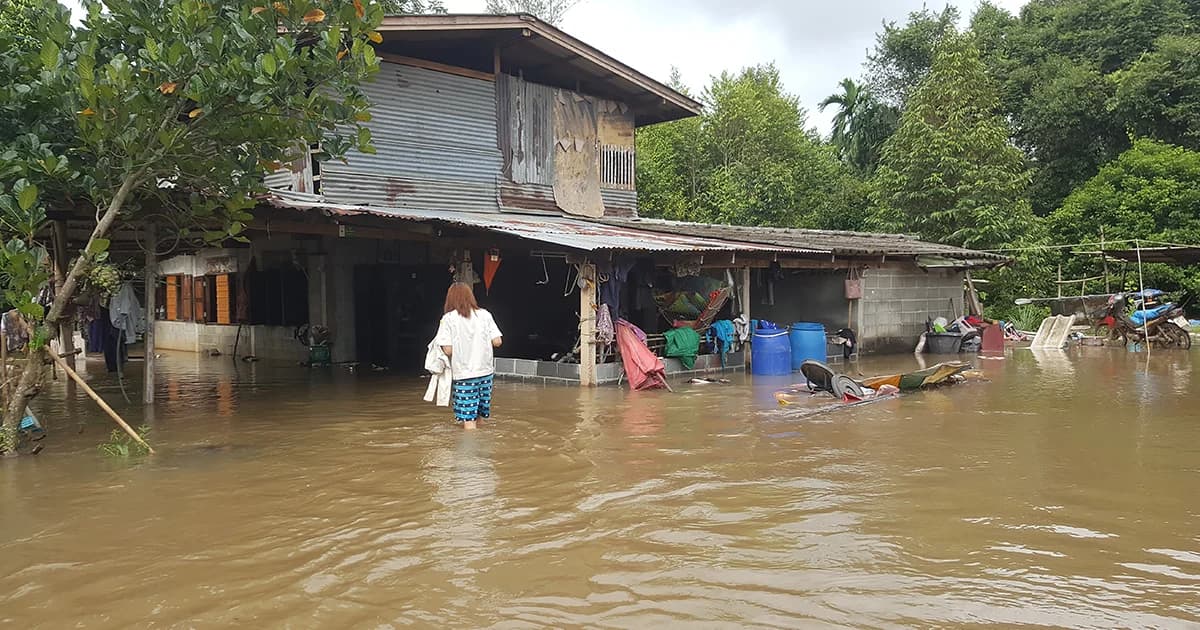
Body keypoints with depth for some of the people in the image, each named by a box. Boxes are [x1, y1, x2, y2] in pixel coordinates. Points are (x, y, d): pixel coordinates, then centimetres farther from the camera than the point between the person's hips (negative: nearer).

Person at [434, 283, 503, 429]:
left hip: (463, 374, -3)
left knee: (468, 419, -1)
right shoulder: (485, 315, 2)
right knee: (478, 415, 16)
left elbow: (448, 350, -12)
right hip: (485, 371, 4)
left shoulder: (448, 318, -6)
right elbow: (497, 342, -1)